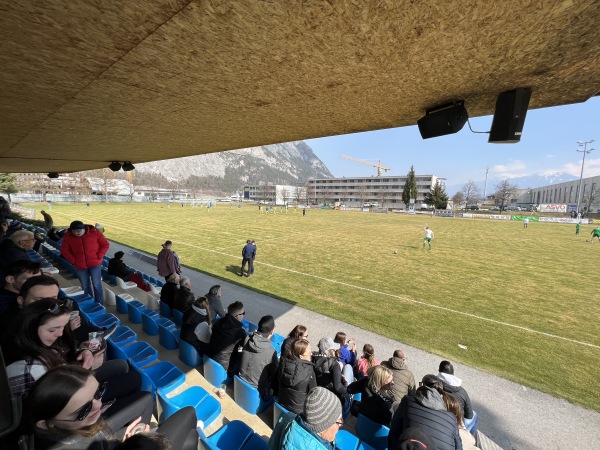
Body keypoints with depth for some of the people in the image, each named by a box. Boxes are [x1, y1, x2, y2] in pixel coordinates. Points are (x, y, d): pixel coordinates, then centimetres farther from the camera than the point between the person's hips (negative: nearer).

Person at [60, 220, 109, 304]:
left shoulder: (95, 232, -10)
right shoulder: (68, 236, -4)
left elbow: (105, 245, -4)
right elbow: (64, 250, 6)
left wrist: (98, 257, -10)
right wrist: (73, 260, -4)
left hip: (95, 264, -3)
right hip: (80, 266, 3)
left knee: (96, 284, -1)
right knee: (85, 287, 11)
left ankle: (100, 305, 11)